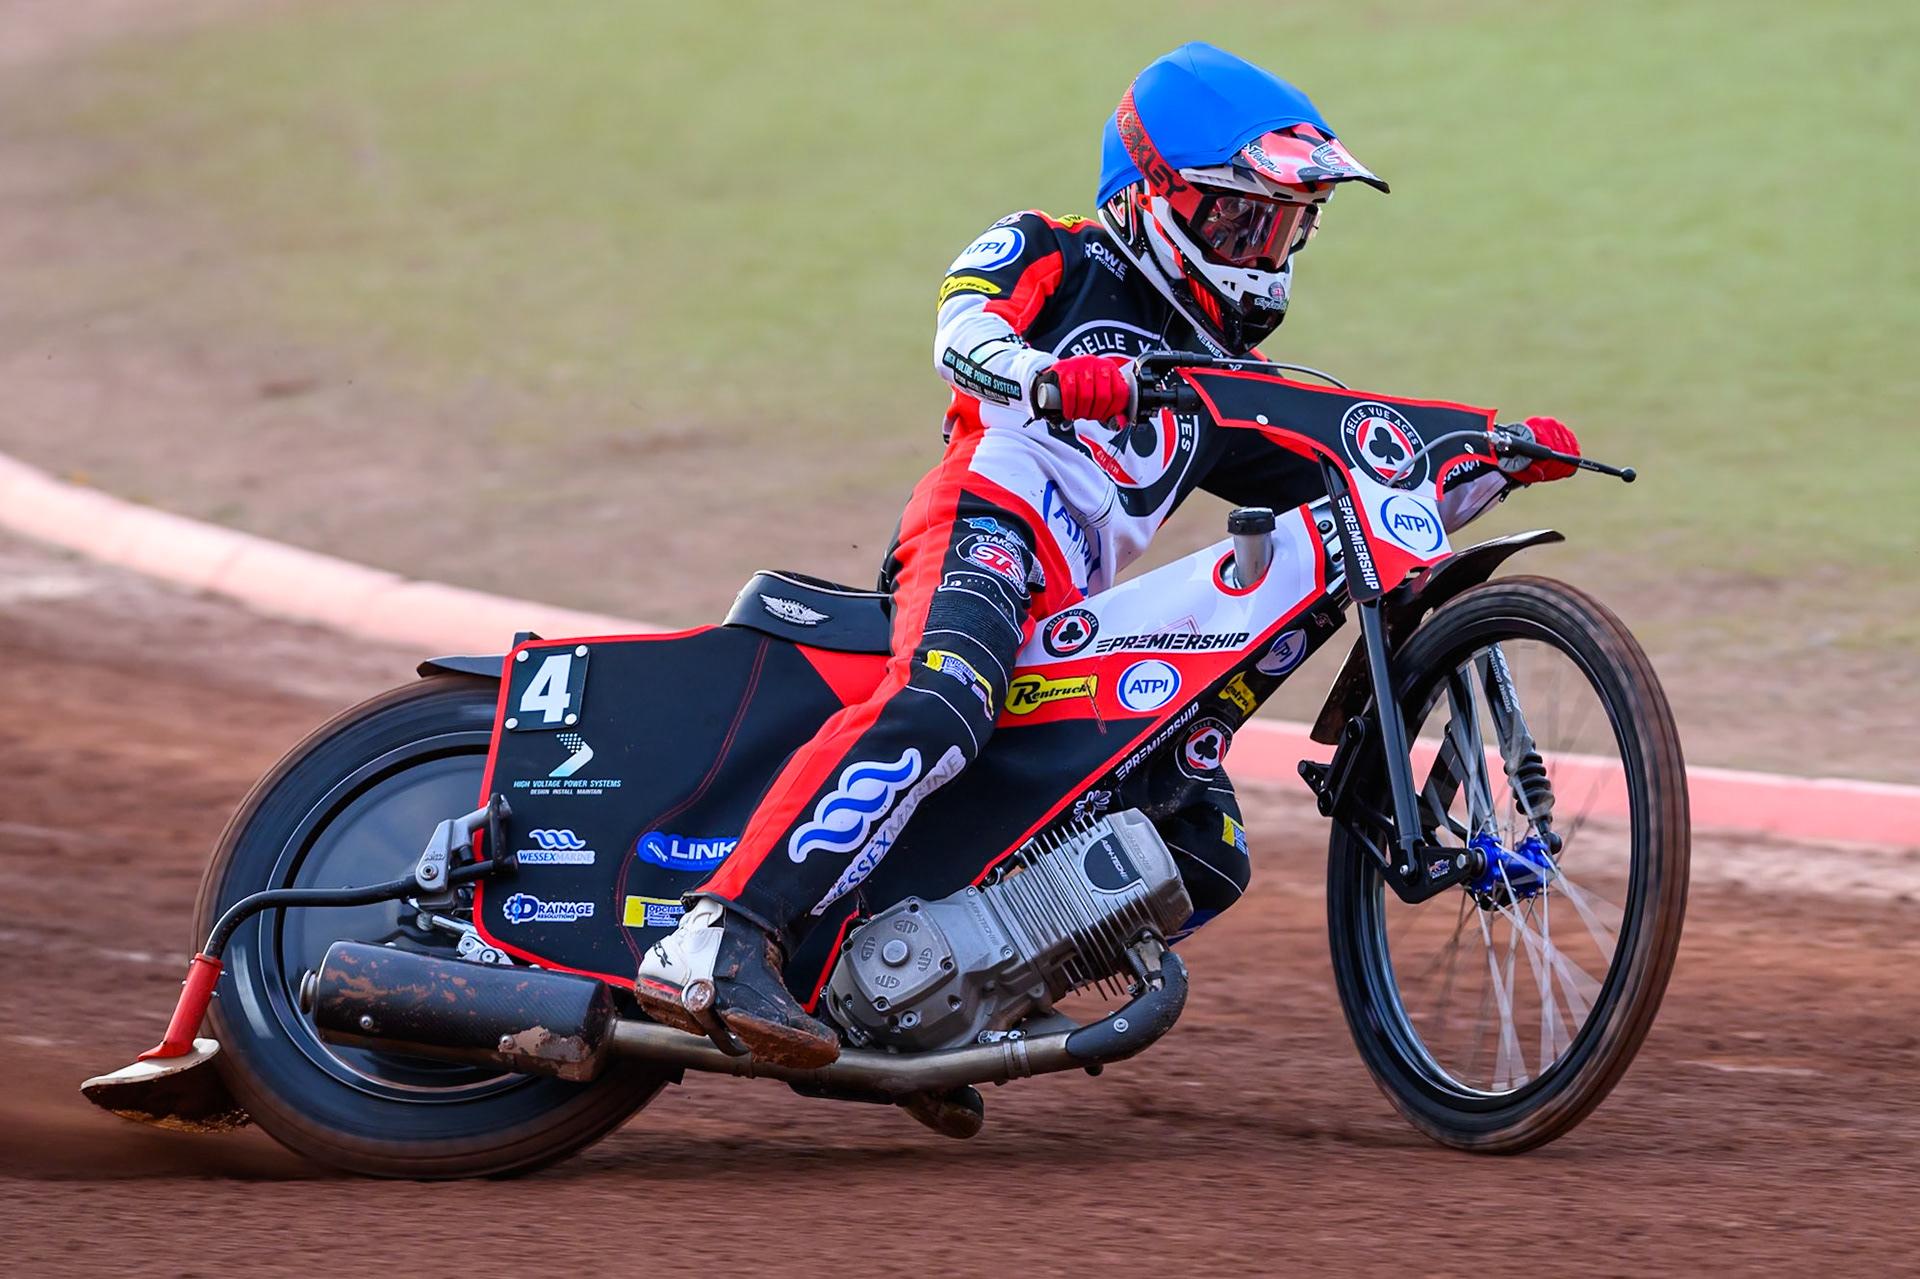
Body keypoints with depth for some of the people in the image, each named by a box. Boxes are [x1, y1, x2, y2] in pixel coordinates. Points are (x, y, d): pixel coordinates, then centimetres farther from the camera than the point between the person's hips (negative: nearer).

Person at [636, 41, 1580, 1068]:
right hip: (986, 525, -8)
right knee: (938, 707, -38)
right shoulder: (1050, 257, 12)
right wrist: (1052, 375, -31)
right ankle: (719, 943, -48)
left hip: (1077, 621, 8)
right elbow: (965, 332, -9)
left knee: (1207, 856, -2)